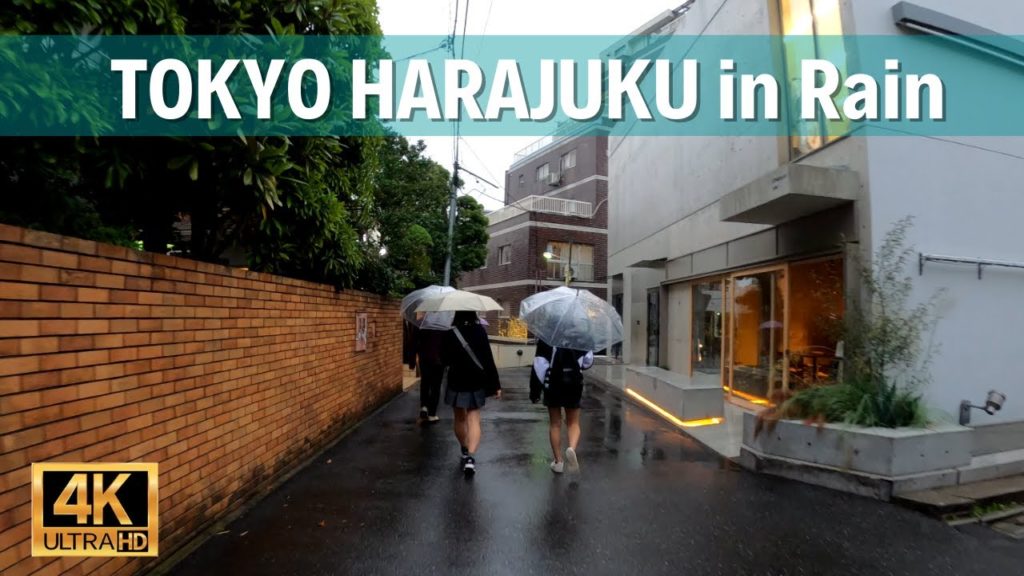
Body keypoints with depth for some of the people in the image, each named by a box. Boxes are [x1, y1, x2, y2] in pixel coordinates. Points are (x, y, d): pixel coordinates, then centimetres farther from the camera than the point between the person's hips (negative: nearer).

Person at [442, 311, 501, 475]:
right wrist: (495, 384, -4)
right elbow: (488, 359, -7)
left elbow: (444, 359, 1)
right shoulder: (480, 331, -5)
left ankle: (465, 452, 33)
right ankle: (470, 457, -15)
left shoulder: (450, 333, -7)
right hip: (476, 382, 0)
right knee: (473, 419, 1)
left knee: (460, 419, 18)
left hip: (456, 382, 0)